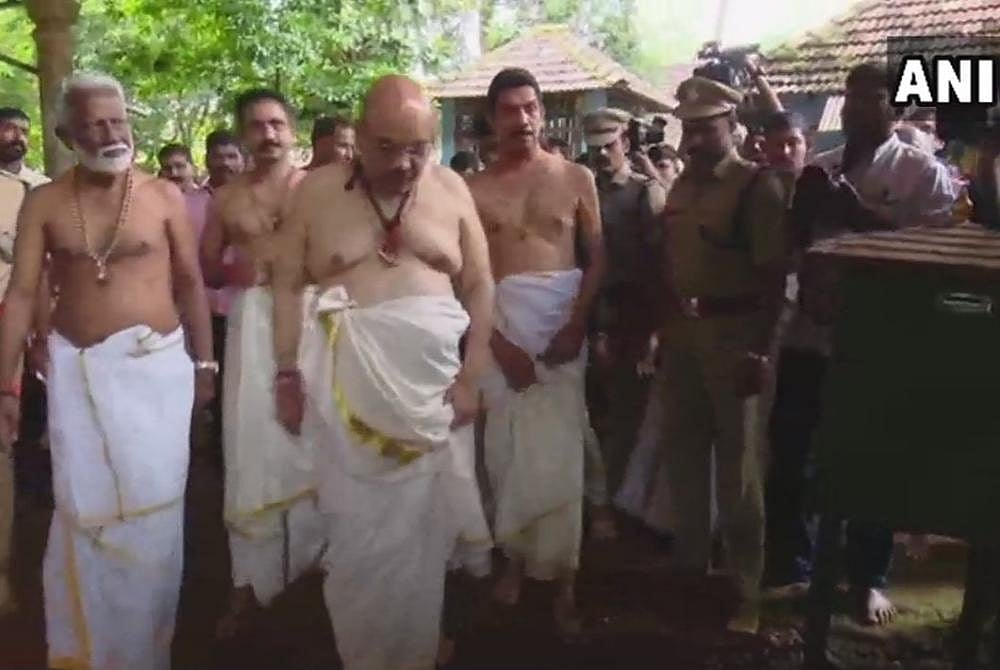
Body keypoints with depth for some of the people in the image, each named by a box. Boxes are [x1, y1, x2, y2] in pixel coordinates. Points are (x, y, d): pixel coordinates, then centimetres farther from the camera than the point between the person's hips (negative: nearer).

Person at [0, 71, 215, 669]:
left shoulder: (164, 196, -2)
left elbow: (191, 283, 3)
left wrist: (205, 362, 3)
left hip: (157, 365, -1)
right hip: (76, 370, 1)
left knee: (151, 512, 6)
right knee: (86, 512, 10)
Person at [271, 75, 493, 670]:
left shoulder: (451, 190, 2)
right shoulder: (319, 190, 0)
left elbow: (480, 286, 4)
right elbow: (288, 285, 1)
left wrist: (471, 374, -3)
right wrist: (288, 374, -3)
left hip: (432, 376, 1)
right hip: (345, 379, -1)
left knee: (422, 525, 9)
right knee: (358, 525, 6)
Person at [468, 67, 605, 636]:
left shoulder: (576, 178, 5)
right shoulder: (476, 189, 4)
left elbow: (597, 257, 3)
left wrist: (578, 324, -10)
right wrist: (498, 342, -10)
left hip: (562, 322, 0)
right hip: (500, 327, 1)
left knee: (558, 454, -1)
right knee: (508, 451, 6)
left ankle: (564, 577, 7)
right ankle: (515, 556, 21)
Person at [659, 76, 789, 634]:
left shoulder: (759, 186, -10)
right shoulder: (682, 186, 11)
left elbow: (773, 275, -15)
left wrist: (759, 349, -20)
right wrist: (657, 327, 9)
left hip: (732, 333, -7)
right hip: (681, 331, 7)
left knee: (736, 462, 3)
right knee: (683, 453, 16)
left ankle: (748, 588, 17)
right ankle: (691, 565, 34)